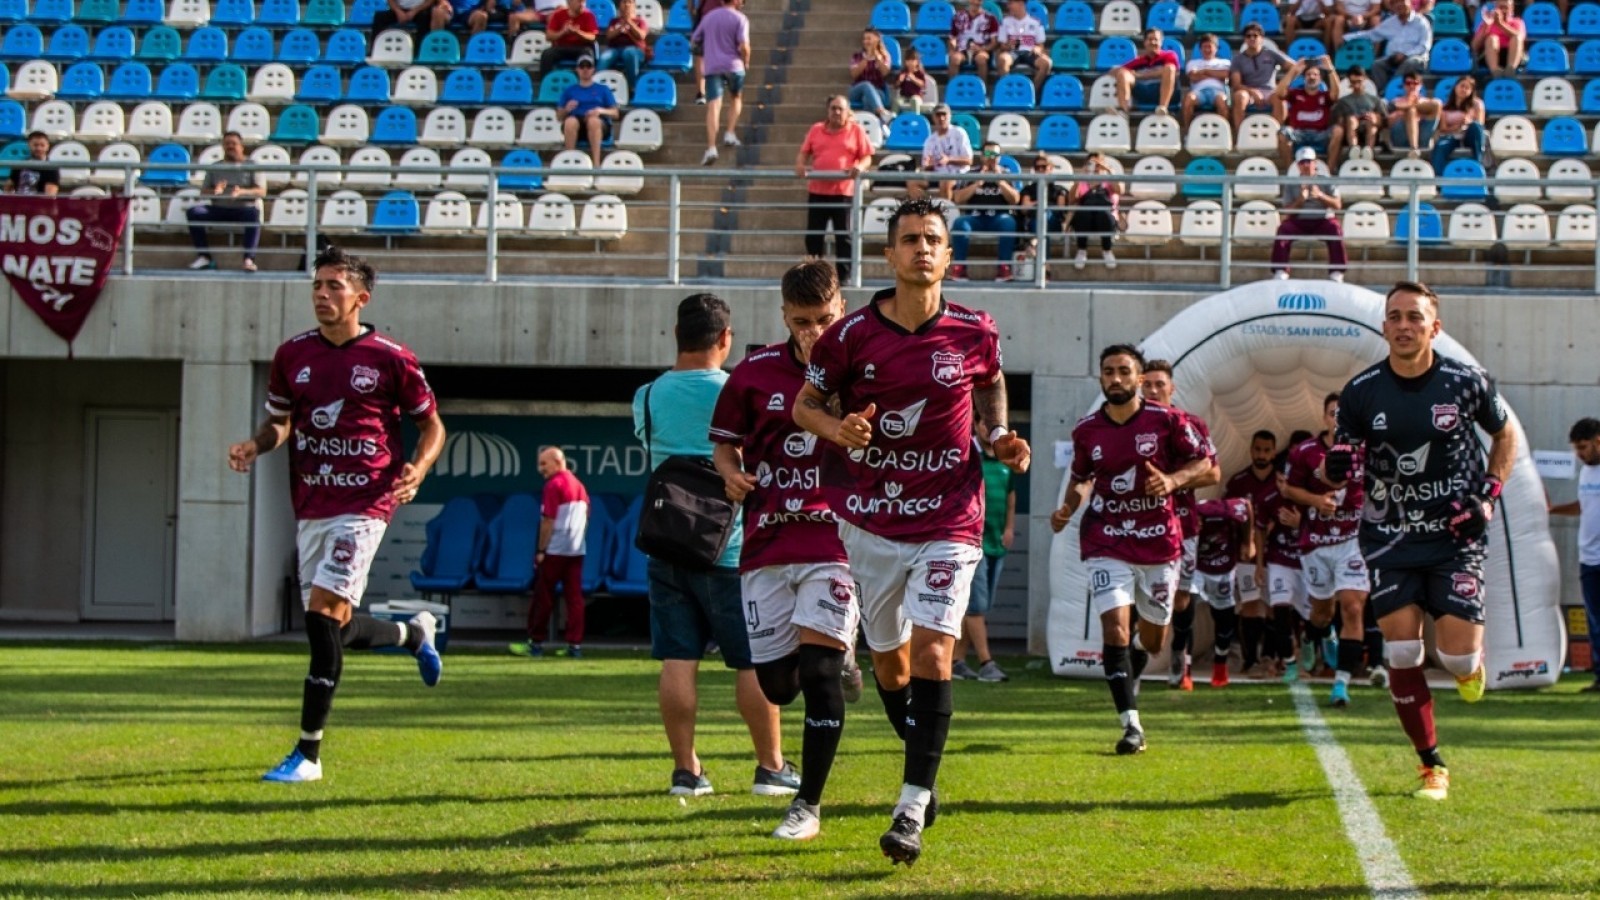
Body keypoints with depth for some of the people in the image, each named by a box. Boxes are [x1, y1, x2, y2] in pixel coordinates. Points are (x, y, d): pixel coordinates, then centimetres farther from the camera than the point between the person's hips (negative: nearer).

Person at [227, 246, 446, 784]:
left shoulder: (390, 359, -5)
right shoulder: (293, 355, 7)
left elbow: (432, 425, 5)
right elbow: (279, 421, 20)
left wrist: (418, 469, -14)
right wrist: (255, 446, -3)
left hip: (364, 504, -6)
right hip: (311, 507, 6)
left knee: (323, 614, -17)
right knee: (334, 629, 10)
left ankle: (308, 754, -11)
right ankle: (415, 633, 44)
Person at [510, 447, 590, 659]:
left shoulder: (554, 485, -12)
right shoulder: (579, 485, 12)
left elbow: (548, 521, -16)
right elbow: (585, 518, 16)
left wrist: (541, 550, -12)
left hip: (554, 551, -7)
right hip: (577, 550, 7)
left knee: (543, 597, 2)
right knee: (574, 598, 4)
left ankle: (536, 643, 6)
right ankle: (575, 645, 1)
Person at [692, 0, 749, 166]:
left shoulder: (709, 17, 12)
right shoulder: (740, 19, -3)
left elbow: (695, 40, 17)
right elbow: (743, 46, -14)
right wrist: (746, 61, 3)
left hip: (712, 66, 2)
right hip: (734, 65, -2)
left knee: (713, 107, -8)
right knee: (736, 99, 25)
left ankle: (711, 148, -19)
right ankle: (729, 134, 13)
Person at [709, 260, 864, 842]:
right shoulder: (756, 372, 5)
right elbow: (725, 440, 16)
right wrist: (731, 474, -6)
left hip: (836, 537, -3)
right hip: (767, 542, 3)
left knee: (816, 670, -15)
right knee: (777, 685, 3)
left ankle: (809, 805, -5)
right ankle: (839, 655, 40)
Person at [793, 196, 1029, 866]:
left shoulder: (974, 333, 0)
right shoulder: (852, 334, -4)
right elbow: (804, 405, 6)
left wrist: (999, 436, 1)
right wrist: (837, 429, -15)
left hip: (948, 522, -1)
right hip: (870, 522, 1)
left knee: (932, 649, -15)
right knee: (888, 660, 10)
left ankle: (912, 808, -16)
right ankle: (923, 770, 35)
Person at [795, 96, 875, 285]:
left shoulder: (856, 130, 3)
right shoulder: (816, 130, 12)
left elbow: (867, 157, 1)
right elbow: (804, 152, 12)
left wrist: (860, 167, -20)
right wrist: (800, 165, -9)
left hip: (844, 191, -3)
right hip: (817, 190, 3)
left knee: (843, 236, -1)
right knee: (813, 234, 6)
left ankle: (843, 275, 4)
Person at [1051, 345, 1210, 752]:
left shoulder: (1165, 421, -6)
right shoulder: (1086, 430, 1)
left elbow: (1202, 462, 1)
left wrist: (1173, 480, -17)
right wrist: (1069, 507, -2)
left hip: (1159, 540, 0)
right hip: (1106, 544, 0)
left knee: (1153, 638, 10)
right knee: (1115, 629, -15)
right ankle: (1131, 724, -13)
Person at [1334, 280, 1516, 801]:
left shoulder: (1466, 383, -7)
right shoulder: (1362, 391, -4)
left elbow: (1505, 434, 11)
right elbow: (1340, 459, 7)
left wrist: (1489, 493, -2)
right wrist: (1336, 468, -17)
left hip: (1455, 534, -1)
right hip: (1391, 537, 1)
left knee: (1457, 654, -10)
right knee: (1401, 652, -7)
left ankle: (1471, 663, 30)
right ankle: (1432, 767, 6)